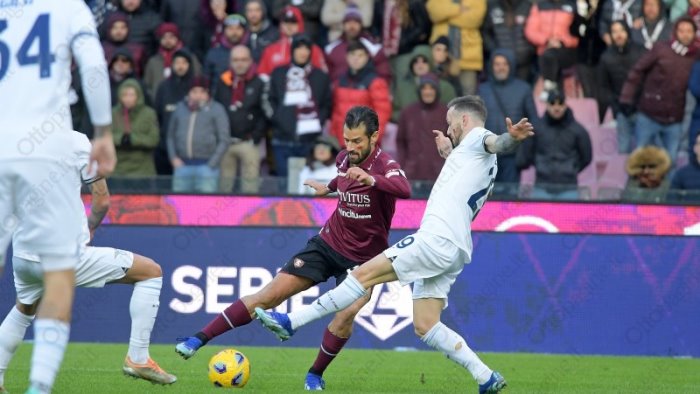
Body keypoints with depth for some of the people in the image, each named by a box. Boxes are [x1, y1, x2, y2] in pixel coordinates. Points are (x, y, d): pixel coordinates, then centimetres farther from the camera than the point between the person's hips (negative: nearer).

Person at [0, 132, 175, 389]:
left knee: (24, 310, 37)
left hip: (23, 258, 5)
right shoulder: (76, 142, -6)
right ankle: (138, 358, 4)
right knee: (151, 272, 9)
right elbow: (102, 201, -3)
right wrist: (90, 227, 18)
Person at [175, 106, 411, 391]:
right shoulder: (344, 158, -4)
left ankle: (315, 376, 0)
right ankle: (199, 339, -2)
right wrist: (329, 188, 38)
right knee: (269, 296, -6)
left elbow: (404, 189, -45)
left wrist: (371, 180, -61)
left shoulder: (384, 164, -21)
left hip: (363, 260, -4)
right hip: (328, 243, 4)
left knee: (346, 316, -26)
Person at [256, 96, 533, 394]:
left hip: (438, 239, -10)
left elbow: (495, 143, -23)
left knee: (364, 274, -9)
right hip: (453, 250, 10)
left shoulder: (475, 137, 1)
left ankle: (290, 323, -9)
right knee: (425, 327, 6)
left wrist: (511, 137, -47)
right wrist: (449, 155, 42)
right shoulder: (485, 166, 29)